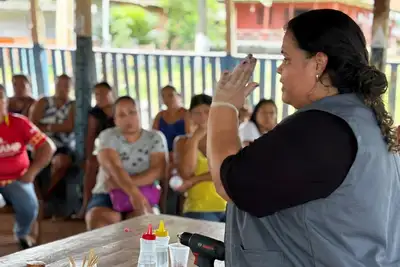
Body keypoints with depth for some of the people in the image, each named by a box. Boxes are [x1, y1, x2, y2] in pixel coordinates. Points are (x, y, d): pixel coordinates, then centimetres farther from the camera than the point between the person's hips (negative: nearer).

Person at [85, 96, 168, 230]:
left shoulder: (155, 137, 3)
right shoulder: (108, 136, 0)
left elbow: (158, 171, -11)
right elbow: (113, 167, -17)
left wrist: (120, 183, -20)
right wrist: (134, 193, -35)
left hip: (144, 195, 0)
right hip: (107, 195, 0)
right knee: (98, 220, -31)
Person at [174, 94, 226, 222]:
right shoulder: (183, 142, 10)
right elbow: (186, 173, -7)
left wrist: (194, 180, -12)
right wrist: (195, 138, -6)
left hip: (230, 207, 1)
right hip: (199, 209, -1)